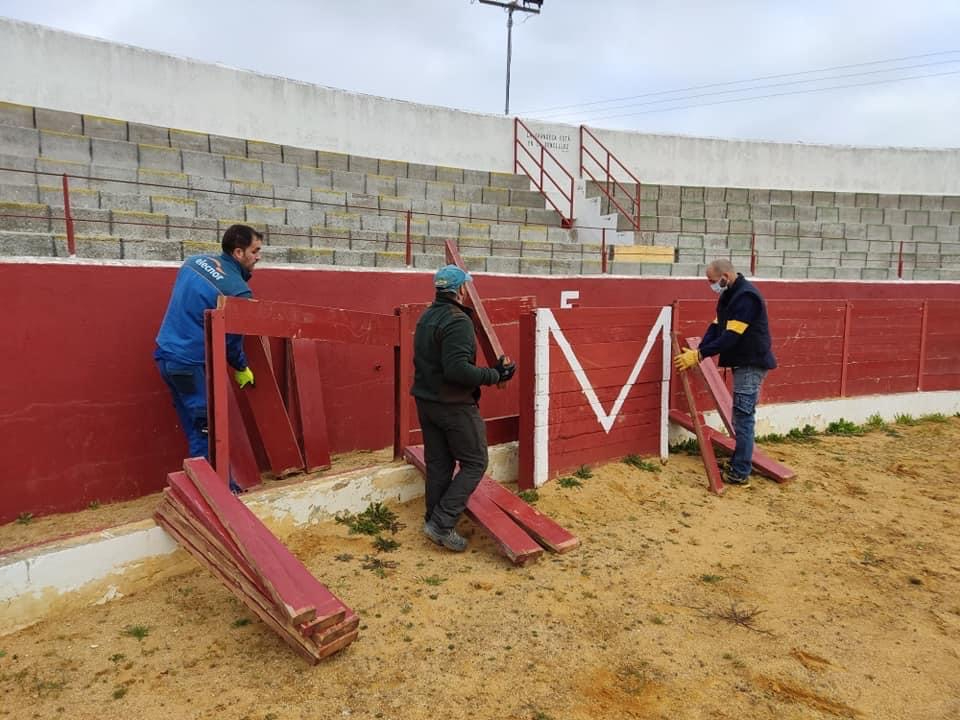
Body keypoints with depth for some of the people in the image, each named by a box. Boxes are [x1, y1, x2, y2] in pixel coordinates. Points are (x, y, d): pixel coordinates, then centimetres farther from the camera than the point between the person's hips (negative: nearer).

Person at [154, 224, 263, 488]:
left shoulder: (194, 261, 7)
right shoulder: (238, 290, -16)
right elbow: (231, 339, -7)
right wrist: (242, 370, 11)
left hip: (166, 355, 9)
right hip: (191, 364, -9)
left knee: (195, 429, 15)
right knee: (209, 430, 0)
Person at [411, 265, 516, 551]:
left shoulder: (427, 317, 10)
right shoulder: (458, 321, -19)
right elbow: (458, 369, -28)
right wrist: (494, 375, -20)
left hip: (426, 400, 9)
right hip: (454, 404, -9)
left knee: (438, 464, 14)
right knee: (474, 463, 2)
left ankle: (434, 522, 21)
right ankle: (442, 523, -2)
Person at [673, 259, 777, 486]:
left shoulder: (746, 296, -21)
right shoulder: (729, 296, 11)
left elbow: (731, 337, -26)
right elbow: (715, 328, 8)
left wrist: (699, 355, -25)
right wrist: (696, 353, -5)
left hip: (751, 364, -10)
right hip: (743, 363, 10)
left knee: (743, 417, -7)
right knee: (741, 416, 15)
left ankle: (740, 474, -1)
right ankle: (738, 463, 25)